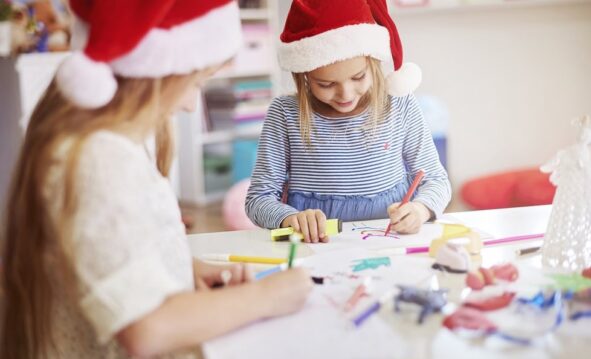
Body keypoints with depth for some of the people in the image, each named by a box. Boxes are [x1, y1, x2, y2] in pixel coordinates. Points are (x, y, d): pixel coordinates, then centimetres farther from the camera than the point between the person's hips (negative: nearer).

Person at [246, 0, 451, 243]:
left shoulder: (400, 106, -1)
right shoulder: (285, 114, -4)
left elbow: (435, 179, 7)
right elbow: (259, 198, -3)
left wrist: (420, 209, -15)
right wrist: (291, 218, -24)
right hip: (316, 247, -1)